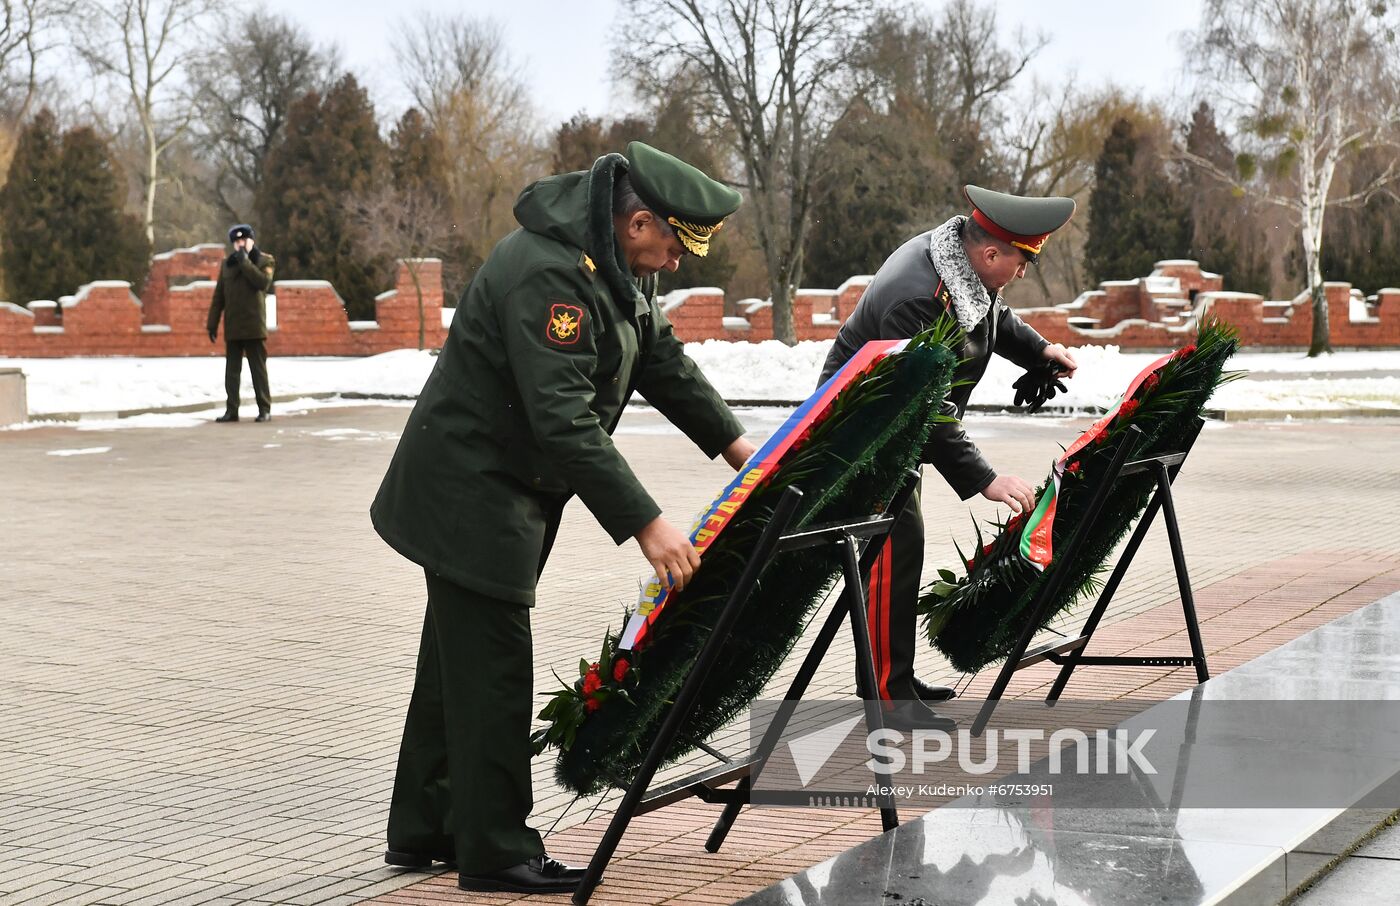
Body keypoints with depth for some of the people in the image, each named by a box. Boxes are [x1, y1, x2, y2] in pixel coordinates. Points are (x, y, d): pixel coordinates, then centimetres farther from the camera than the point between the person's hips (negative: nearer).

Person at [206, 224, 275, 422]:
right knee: (232, 370, 4)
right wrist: (213, 323, 7)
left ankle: (264, 409, 3)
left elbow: (264, 282, -17)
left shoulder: (264, 261, 3)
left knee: (258, 369, -1)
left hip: (254, 326, -3)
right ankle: (231, 410, 8)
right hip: (232, 327, 3)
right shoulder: (227, 264, 11)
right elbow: (218, 296, 11)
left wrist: (245, 262, -15)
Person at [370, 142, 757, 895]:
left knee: (458, 661, 17)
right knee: (491, 672, -5)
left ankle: (423, 831, 28)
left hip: (504, 491, 11)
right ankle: (495, 853, 5)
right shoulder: (547, 274, -29)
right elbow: (565, 423, -34)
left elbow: (662, 357, 15)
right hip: (469, 493, -11)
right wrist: (644, 523, -34)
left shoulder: (615, 263, 4)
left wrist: (732, 442, 10)